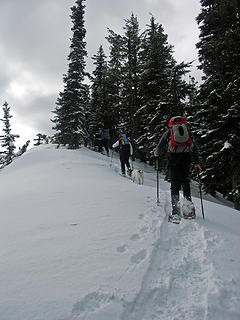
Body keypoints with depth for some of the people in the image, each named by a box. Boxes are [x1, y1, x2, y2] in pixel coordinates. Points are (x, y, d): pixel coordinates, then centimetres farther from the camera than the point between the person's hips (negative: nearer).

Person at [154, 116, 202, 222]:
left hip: (173, 155, -2)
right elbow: (194, 147, 18)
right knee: (185, 181, 13)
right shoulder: (187, 131, 23)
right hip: (186, 156, 2)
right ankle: (189, 207, 2)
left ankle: (176, 212, -10)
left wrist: (157, 153, 36)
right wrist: (196, 162, 21)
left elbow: (161, 145, 16)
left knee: (175, 184, -2)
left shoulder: (168, 131, 18)